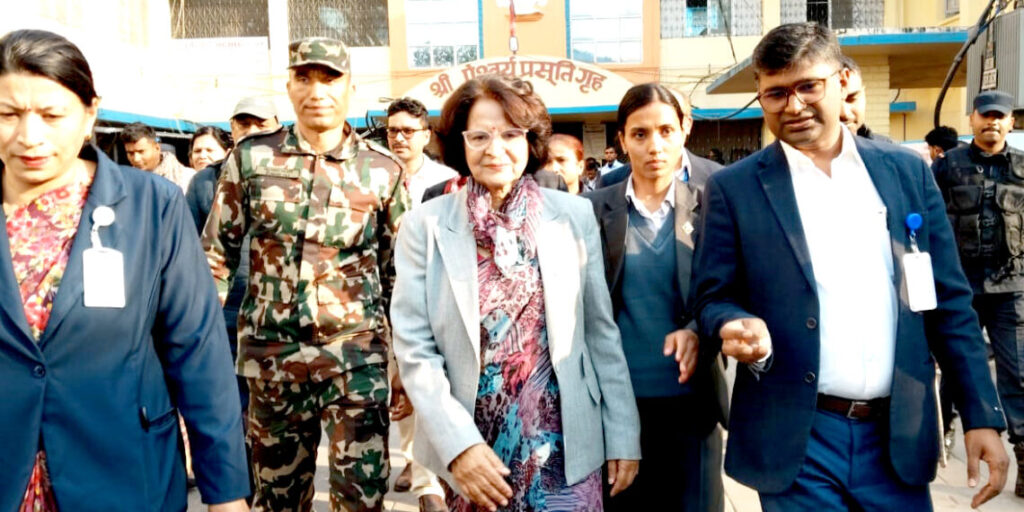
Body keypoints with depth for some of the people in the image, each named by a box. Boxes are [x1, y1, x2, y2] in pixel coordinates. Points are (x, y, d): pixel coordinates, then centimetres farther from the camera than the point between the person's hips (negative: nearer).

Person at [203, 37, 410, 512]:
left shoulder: (383, 170, -1)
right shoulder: (251, 157, 0)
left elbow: (400, 272, 6)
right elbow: (215, 252, 7)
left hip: (356, 353, -1)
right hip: (271, 353, 2)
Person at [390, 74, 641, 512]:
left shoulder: (574, 216, -2)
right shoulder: (425, 226, -5)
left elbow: (601, 332, 3)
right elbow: (414, 349, -6)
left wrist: (623, 435, 3)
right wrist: (458, 443, -15)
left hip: (563, 445, 0)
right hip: (470, 446, 0)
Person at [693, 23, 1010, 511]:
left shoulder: (907, 171, 5)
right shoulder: (733, 188, -3)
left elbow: (949, 302, 6)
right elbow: (713, 299, 0)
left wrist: (982, 415, 3)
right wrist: (735, 325, -23)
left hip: (899, 435, 3)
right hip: (795, 439, -2)